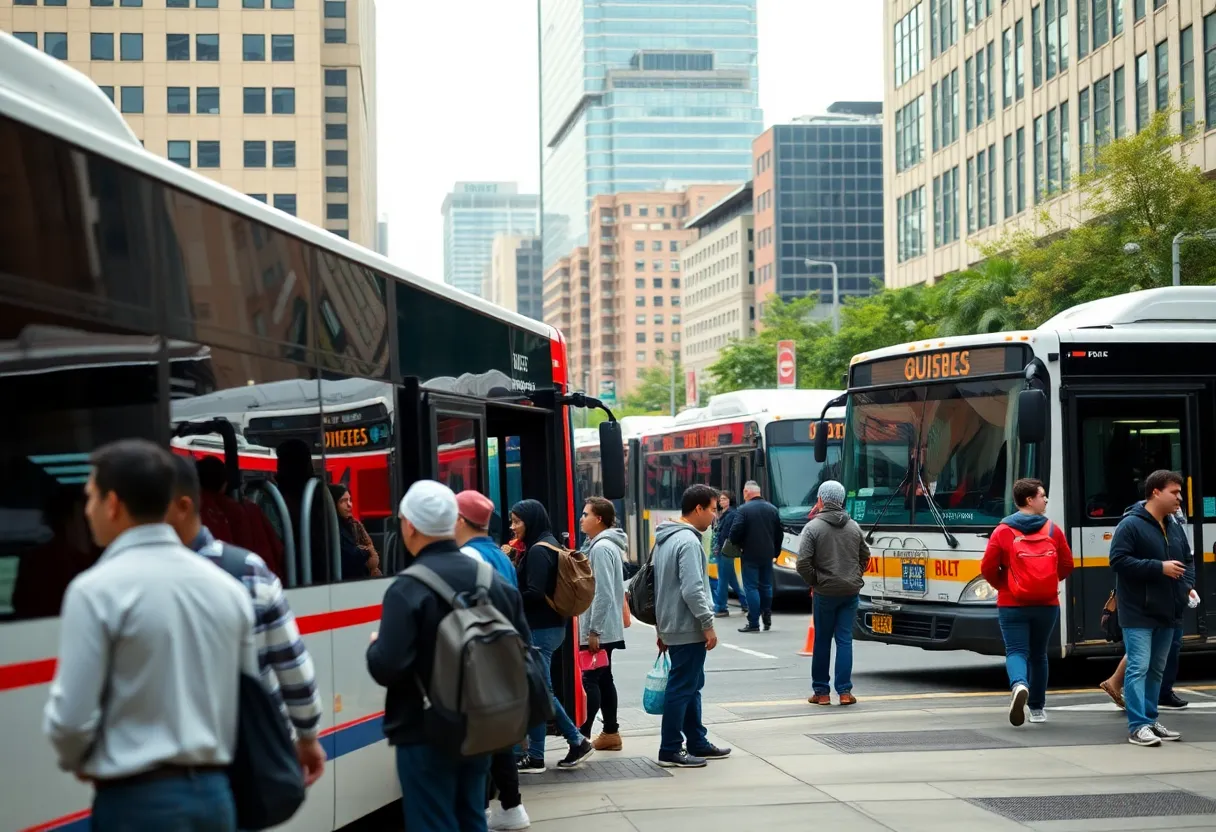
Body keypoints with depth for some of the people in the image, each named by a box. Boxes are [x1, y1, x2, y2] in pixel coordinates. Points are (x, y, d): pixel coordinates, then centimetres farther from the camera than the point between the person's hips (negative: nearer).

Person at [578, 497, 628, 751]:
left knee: (590, 681, -9)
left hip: (599, 629, -10)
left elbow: (603, 593, -23)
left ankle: (582, 737, -9)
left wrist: (593, 630, -22)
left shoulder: (601, 548, -17)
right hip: (605, 628, 10)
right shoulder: (606, 545, 14)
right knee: (603, 679, 13)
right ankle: (610, 733, 18)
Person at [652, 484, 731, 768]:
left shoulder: (665, 539, 14)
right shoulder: (688, 541, -18)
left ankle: (697, 743, 23)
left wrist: (662, 629, 23)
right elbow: (693, 590, -24)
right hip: (688, 629, -10)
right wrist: (708, 624, -17)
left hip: (672, 626, 10)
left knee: (691, 686, 16)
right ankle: (670, 750, -2)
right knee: (682, 688, -5)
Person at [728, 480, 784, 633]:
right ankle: (767, 618, 19)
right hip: (768, 555, 6)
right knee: (766, 586, 16)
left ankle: (754, 623, -6)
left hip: (750, 555, -6)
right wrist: (775, 551, 20)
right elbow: (780, 534, 11)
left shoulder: (744, 509, -13)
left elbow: (735, 532, -17)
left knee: (751, 588, -3)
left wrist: (737, 544, 3)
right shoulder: (772, 509, 7)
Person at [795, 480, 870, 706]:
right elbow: (865, 556, 12)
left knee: (822, 641, 7)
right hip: (851, 592, 3)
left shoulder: (813, 527, -9)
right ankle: (844, 691, 0)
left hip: (825, 592, -3)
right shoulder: (854, 527, 5)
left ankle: (821, 692, 11)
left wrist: (814, 582, 0)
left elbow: (803, 563, -15)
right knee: (844, 640, 5)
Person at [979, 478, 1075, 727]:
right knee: (1038, 654, 17)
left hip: (1013, 605, -2)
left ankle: (1019, 685, -33)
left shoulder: (1003, 531, -5)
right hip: (1047, 604, 2)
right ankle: (1037, 708, 24)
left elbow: (988, 568, -6)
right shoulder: (1053, 530, 0)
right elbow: (1067, 566, 5)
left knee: (1016, 652, -2)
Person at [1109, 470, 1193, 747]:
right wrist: (1160, 568, -22)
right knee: (1139, 667, -12)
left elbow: (1187, 560, 25)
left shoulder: (1175, 529, 14)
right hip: (1139, 613, -8)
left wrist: (1187, 586, 5)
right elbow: (1118, 561, -19)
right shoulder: (1130, 525, -11)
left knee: (1156, 669, 14)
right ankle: (1137, 726, -13)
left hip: (1167, 613, 8)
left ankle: (1149, 721, 22)